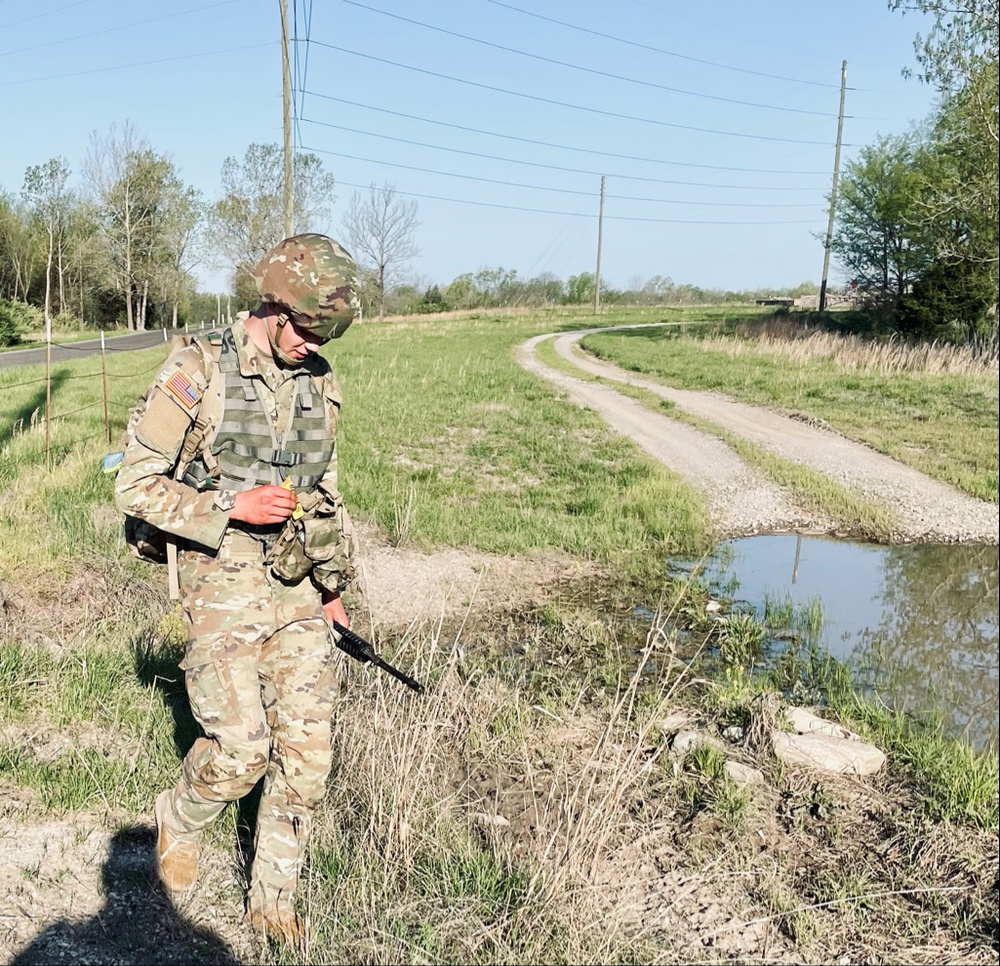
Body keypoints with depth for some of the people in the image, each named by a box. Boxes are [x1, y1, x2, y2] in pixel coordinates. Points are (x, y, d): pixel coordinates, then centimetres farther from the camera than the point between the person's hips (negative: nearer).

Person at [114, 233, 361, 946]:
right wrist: (232, 506, -20)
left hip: (297, 591, 5)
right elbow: (137, 486, -8)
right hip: (224, 587, -5)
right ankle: (179, 821, 28)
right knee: (241, 746, -8)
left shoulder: (319, 382, 6)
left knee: (307, 748, 4)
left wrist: (333, 587, 17)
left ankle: (273, 898, 24)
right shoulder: (197, 376, -10)